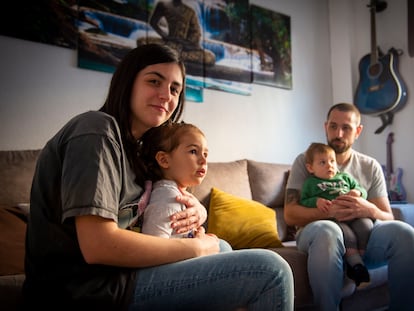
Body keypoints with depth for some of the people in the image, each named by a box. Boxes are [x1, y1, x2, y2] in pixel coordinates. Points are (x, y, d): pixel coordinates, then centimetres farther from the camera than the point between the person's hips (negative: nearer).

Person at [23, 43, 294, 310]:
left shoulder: (134, 145, 15)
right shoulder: (97, 130, -13)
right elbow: (98, 245, -24)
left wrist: (198, 212, -6)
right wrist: (197, 247, -14)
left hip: (113, 274, 9)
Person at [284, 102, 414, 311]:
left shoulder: (371, 167, 13)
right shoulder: (305, 161, 5)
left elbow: (388, 218, 8)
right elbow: (290, 215, -5)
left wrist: (369, 209, -17)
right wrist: (328, 211, -23)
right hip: (316, 232, -2)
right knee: (328, 231, -39)